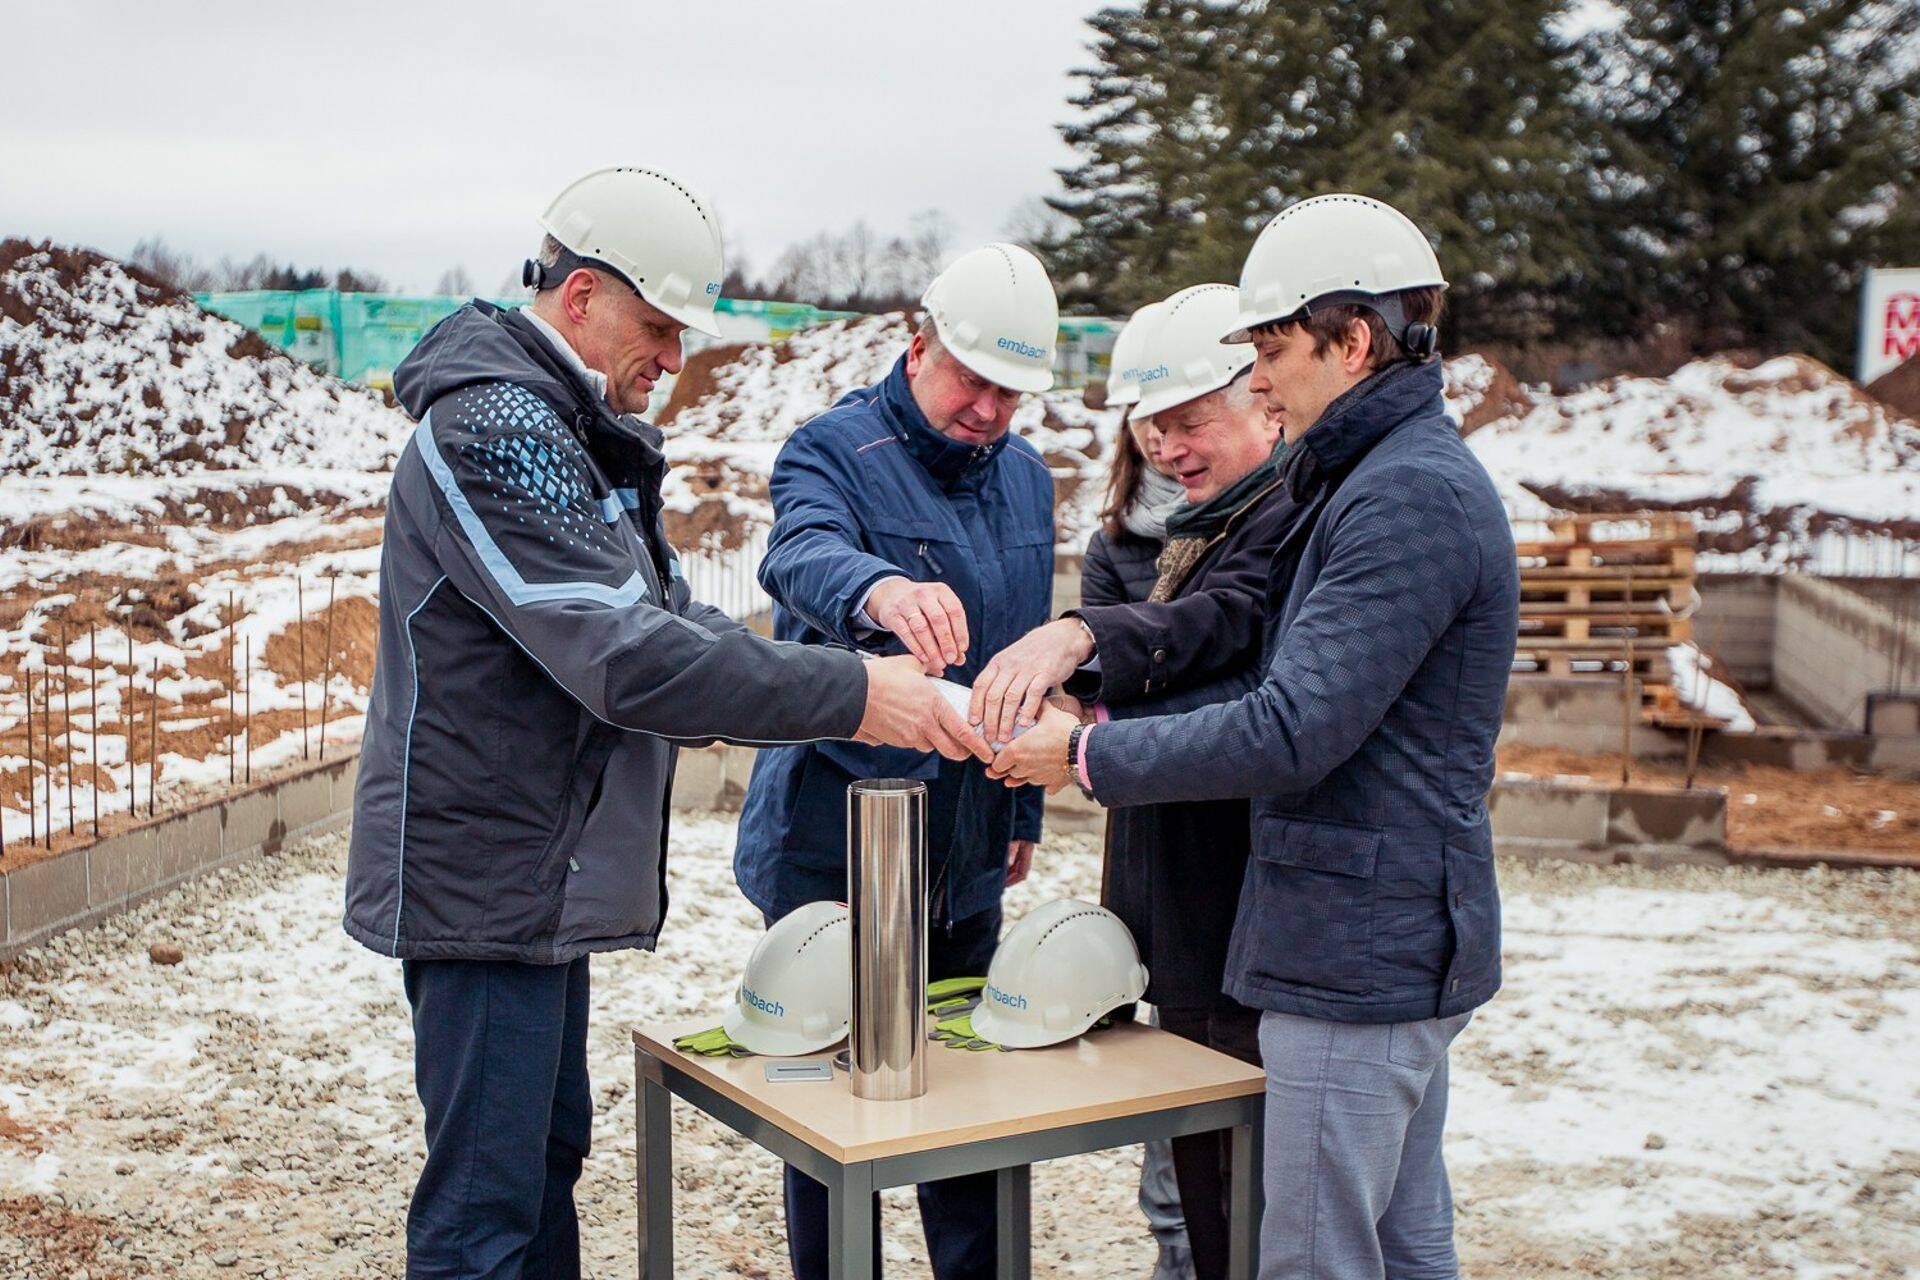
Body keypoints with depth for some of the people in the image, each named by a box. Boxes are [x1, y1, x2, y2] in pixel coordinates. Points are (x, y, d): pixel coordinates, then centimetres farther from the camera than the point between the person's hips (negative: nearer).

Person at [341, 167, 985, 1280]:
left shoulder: (579, 437, 15)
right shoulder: (494, 429, -19)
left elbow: (669, 617, 12)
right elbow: (624, 658, -28)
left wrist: (855, 689, -3)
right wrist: (849, 697, -25)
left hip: (545, 880, 11)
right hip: (488, 880, -11)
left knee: (547, 1151, 19)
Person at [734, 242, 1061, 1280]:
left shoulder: (1026, 478, 10)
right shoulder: (834, 449, -11)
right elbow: (802, 554, -36)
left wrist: (1022, 808, 20)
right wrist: (878, 588, -58)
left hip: (966, 848, 6)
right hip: (835, 840, -6)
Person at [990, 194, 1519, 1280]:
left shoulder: (1411, 497, -19)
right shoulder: (1399, 477, 15)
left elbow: (1289, 732, -24)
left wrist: (1086, 755, -14)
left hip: (1359, 956, -11)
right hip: (1401, 945, 11)